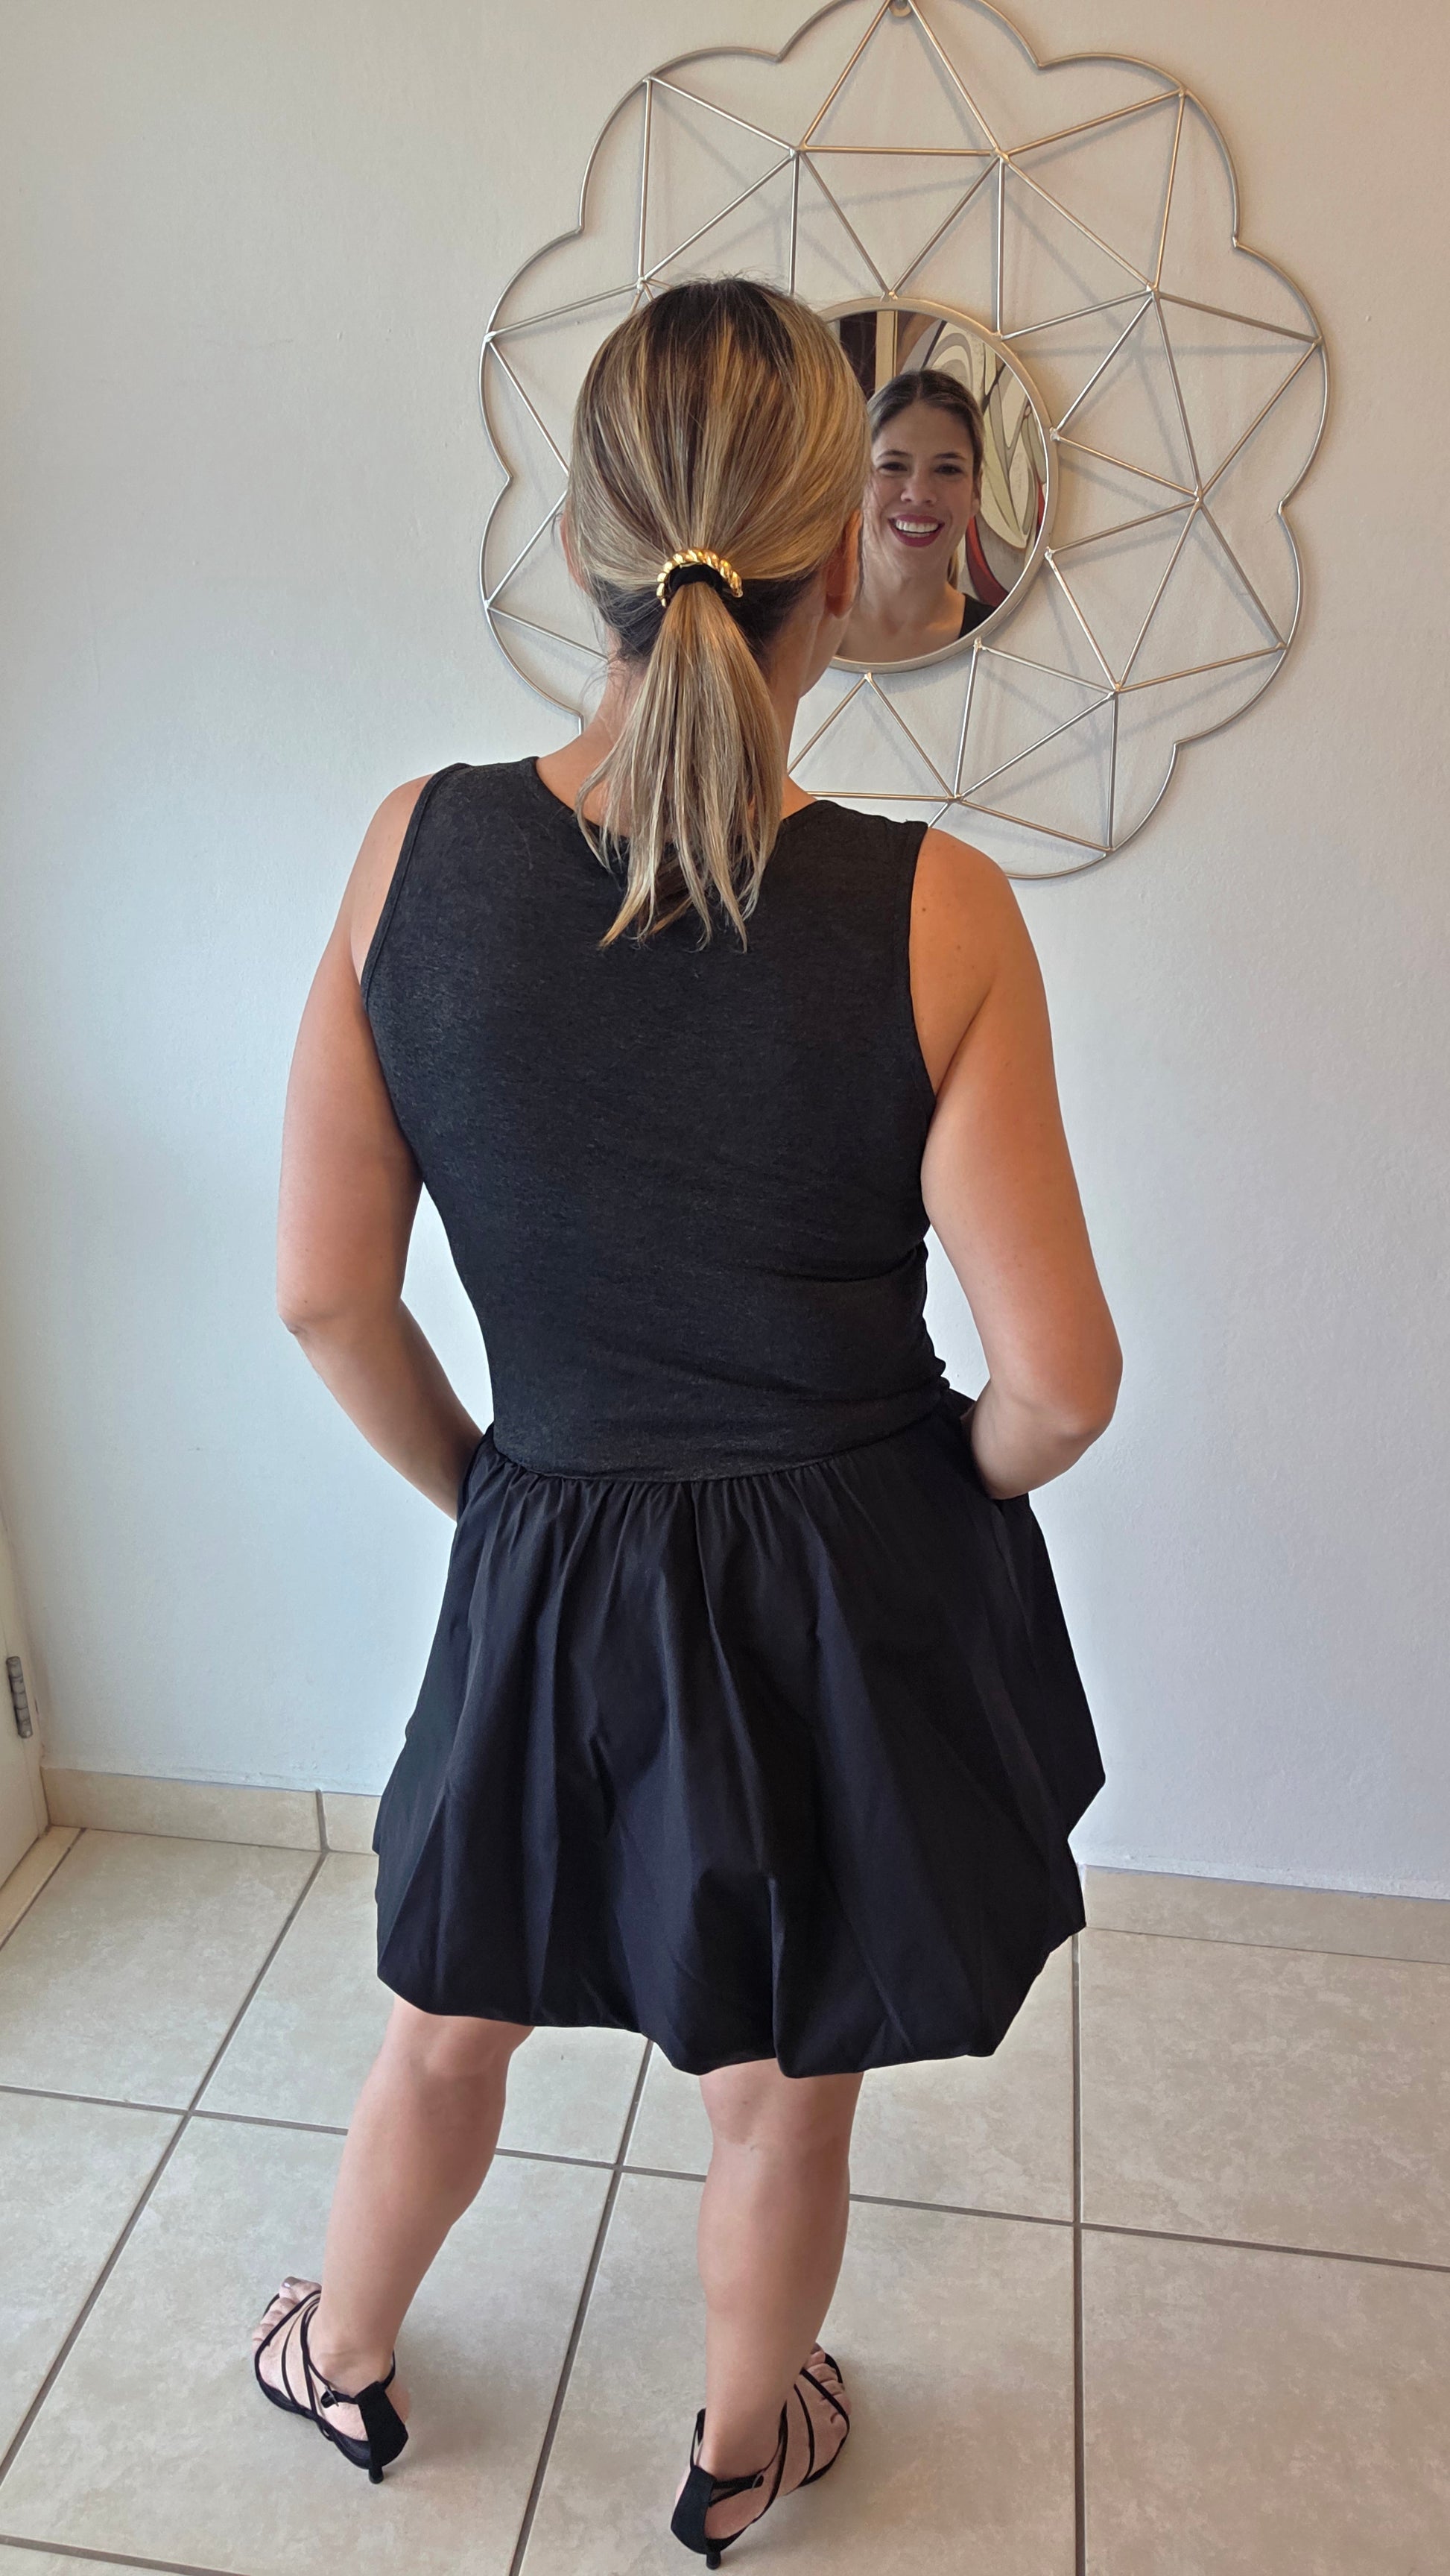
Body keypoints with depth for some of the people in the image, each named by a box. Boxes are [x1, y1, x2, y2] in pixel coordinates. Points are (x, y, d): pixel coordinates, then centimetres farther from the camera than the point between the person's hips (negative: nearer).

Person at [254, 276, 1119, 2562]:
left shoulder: (421, 850, -14)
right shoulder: (934, 913, -20)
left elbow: (325, 1293, -9)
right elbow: (1062, 1373, -17)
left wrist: (476, 1482, 8)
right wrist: (960, 1485, 5)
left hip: (549, 1576, 2)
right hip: (848, 1586, -1)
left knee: (451, 2026, 29)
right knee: (783, 2095, 24)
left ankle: (344, 2360, 58)